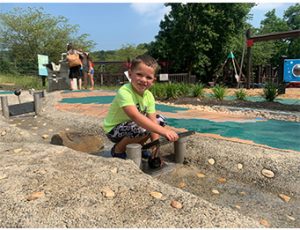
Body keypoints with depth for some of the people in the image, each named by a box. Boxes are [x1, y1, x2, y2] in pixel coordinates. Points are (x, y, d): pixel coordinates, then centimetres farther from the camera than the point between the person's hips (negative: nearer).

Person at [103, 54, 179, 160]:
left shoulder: (149, 96, -9)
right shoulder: (124, 92, -31)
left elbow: (152, 120, -12)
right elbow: (135, 116, -45)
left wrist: (156, 145, -23)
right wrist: (163, 131, -50)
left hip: (132, 126, 8)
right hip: (114, 130, -7)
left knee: (159, 119, 2)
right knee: (142, 128, -32)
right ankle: (118, 150, -5)